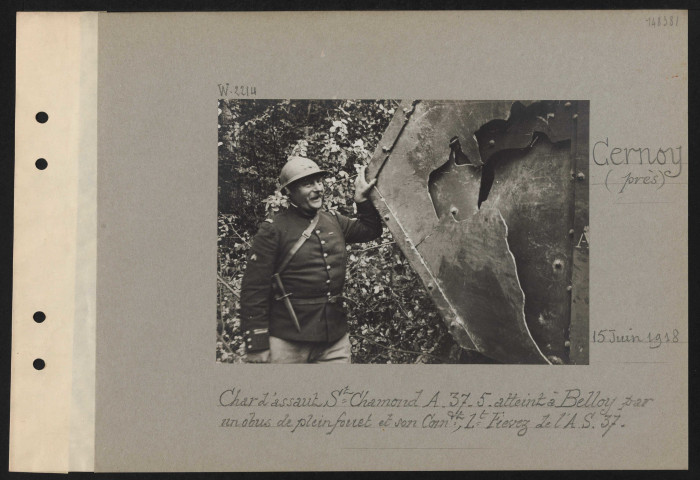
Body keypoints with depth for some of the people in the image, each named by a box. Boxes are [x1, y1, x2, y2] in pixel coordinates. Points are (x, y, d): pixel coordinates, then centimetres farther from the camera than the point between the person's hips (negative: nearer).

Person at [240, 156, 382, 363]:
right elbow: (254, 289, -10)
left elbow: (371, 230, 27)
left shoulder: (334, 220, 11)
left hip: (336, 339, 5)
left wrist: (362, 199, 9)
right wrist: (256, 346, -14)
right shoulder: (273, 229, -7)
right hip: (288, 343, -5)